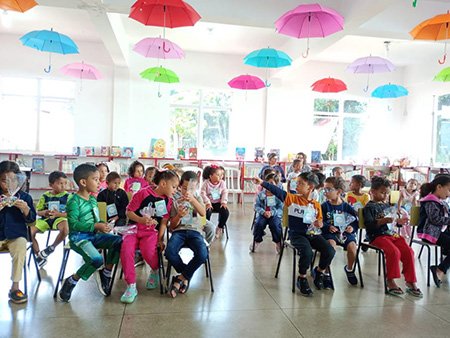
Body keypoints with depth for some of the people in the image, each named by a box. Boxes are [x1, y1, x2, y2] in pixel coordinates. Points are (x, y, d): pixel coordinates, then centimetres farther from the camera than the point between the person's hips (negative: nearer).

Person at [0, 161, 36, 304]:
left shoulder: (24, 197, 2)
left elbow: (31, 219, 3)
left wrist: (26, 209, -18)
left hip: (16, 235, -1)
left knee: (21, 245, -30)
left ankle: (15, 287, -18)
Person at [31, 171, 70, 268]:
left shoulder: (67, 196, -3)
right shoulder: (45, 196, 5)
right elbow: (38, 211, 9)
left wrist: (58, 214, -22)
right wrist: (44, 212, -15)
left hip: (60, 219, -3)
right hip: (45, 219, 4)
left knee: (66, 228, -38)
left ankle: (52, 247, -8)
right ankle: (39, 256, 2)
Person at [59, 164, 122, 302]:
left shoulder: (93, 199, 13)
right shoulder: (74, 201, -12)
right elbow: (73, 223, -20)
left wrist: (102, 225, 0)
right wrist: (96, 226, -25)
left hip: (94, 235, 7)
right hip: (78, 237, -7)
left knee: (118, 241, -14)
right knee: (96, 259, -29)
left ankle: (105, 274, 3)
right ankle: (71, 282, -3)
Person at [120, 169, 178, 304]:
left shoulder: (168, 200, 6)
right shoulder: (143, 193, -6)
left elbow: (164, 222, 4)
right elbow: (129, 212, -4)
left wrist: (160, 239, -5)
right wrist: (141, 220, -20)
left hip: (151, 232, 1)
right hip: (134, 229, -1)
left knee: (148, 251, -30)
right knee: (126, 249, -30)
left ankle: (155, 271, 8)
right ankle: (131, 286, -15)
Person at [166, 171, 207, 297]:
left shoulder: (197, 197, 13)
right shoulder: (175, 199, 8)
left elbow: (203, 213, -9)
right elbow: (172, 225, 8)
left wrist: (192, 199, -23)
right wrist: (179, 215, -14)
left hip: (194, 231, 0)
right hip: (179, 231, 0)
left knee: (202, 255, -31)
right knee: (170, 252, -33)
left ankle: (180, 278, -7)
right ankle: (186, 277, -6)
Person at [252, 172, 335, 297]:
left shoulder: (316, 205, 7)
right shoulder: (292, 198, -1)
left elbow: (320, 223, 17)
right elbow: (277, 191, -14)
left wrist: (319, 224, -8)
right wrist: (262, 182, -26)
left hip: (312, 234, 3)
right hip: (297, 234, -3)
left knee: (330, 251, -18)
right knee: (307, 252, -31)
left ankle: (319, 272, 15)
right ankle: (302, 278, -2)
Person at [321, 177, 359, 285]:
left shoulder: (347, 207, 6)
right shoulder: (324, 206, 3)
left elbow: (356, 221, 11)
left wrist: (352, 228, -9)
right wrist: (328, 227, -19)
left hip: (345, 232, 2)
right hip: (330, 232, -1)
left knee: (352, 247, -24)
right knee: (331, 246, -33)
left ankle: (349, 269, 11)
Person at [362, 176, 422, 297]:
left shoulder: (386, 205, 20)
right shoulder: (369, 207, -5)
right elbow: (369, 225, -17)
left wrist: (399, 221, 14)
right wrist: (383, 221, -28)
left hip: (392, 234, 8)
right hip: (378, 236, -8)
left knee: (408, 251, -11)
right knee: (394, 252, -30)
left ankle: (411, 281, -1)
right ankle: (390, 281, -13)